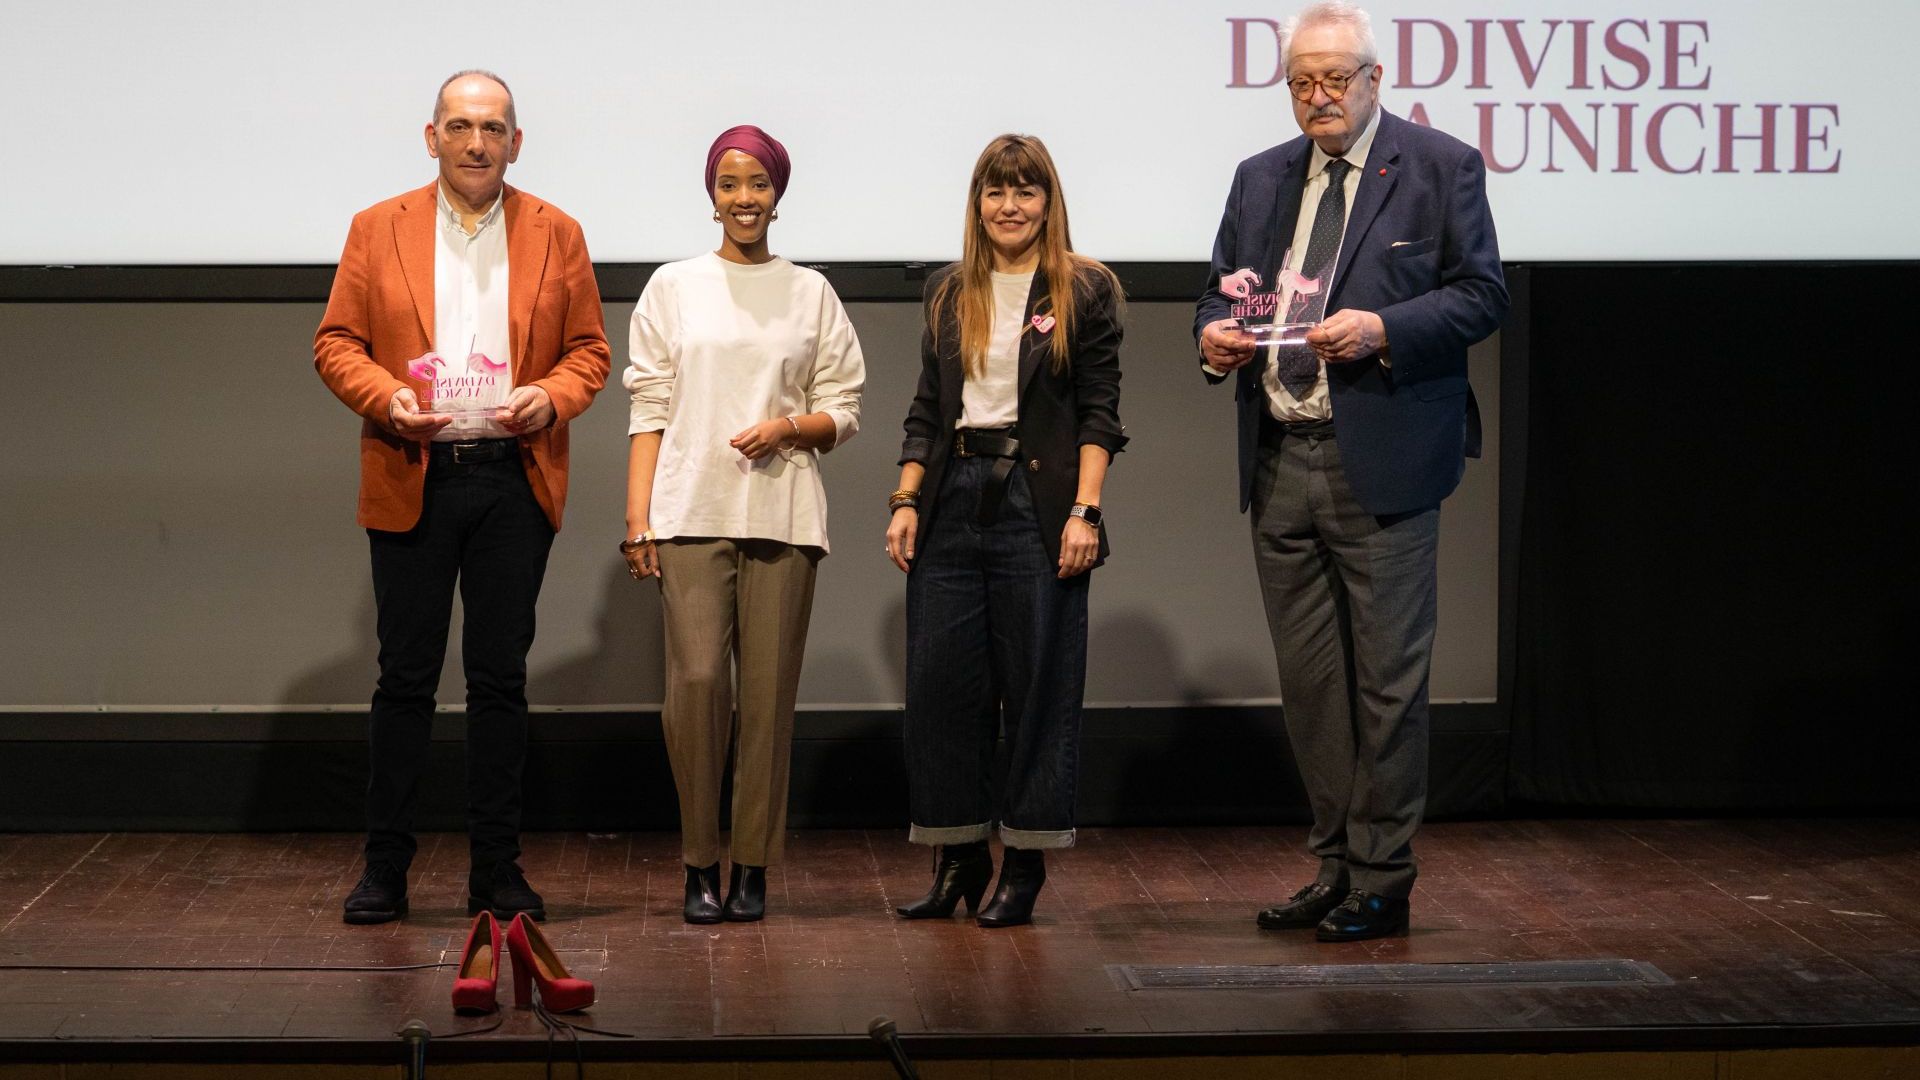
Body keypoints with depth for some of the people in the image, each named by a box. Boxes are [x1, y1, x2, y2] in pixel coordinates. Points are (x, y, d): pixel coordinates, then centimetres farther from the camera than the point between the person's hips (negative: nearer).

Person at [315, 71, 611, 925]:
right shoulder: (378, 230, 6)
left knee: (500, 678, 5)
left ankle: (495, 869, 12)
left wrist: (550, 398, -10)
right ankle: (385, 867, 9)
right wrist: (388, 399, -13)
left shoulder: (555, 234, 8)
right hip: (411, 481, -1)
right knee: (405, 677, 2)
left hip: (515, 482, 1)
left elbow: (588, 350, 9)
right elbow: (336, 343, 4)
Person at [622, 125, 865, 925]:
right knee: (696, 679, -11)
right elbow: (649, 410, 8)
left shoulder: (810, 293, 11)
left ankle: (752, 866, 8)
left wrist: (788, 426, -9)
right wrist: (637, 516, 0)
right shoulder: (673, 287, 11)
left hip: (781, 514, 1)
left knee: (769, 692, -2)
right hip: (690, 510, -1)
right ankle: (700, 865, 0)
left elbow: (843, 414, 12)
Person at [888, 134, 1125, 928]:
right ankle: (959, 857, 13)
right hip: (954, 499, 4)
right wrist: (906, 501, 5)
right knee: (940, 680, 3)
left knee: (1039, 683, 0)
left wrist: (1083, 512, -12)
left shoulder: (1085, 289, 1)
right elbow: (926, 409, 15)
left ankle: (1026, 863, 8)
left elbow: (1099, 412, -3)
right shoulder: (950, 294, 14)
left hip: (1037, 500, -4)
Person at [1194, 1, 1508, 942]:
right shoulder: (1260, 179, 16)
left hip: (1381, 461, -5)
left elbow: (1481, 294, -3)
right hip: (1281, 464, 5)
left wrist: (1384, 329, -17)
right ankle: (1336, 867, 18)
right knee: (1308, 678, 9)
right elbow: (1220, 291, 19)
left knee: (1387, 677, -1)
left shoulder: (1441, 168, 0)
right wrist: (1214, 336, -4)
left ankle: (1381, 883, 6)